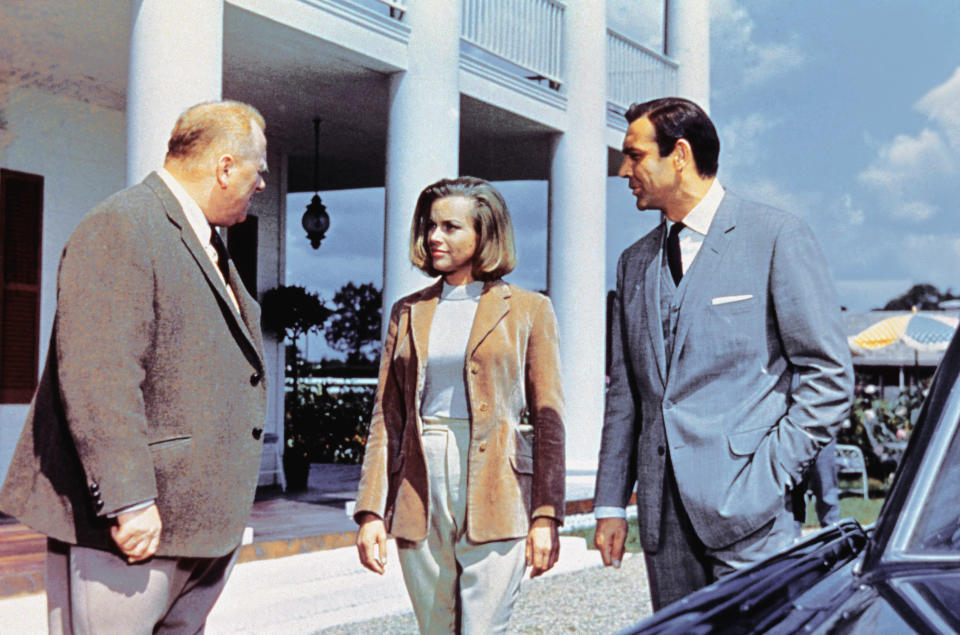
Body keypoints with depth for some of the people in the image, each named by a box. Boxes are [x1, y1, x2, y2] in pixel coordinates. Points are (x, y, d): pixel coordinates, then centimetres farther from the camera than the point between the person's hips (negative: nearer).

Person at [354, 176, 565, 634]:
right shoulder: (408, 313, 14)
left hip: (496, 493, -3)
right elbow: (386, 418, 11)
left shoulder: (528, 310, 4)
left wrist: (546, 517, -7)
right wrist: (371, 511, 2)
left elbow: (547, 419, 1)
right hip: (420, 495, 4)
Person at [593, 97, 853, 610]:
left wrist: (771, 474, -11)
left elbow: (828, 374, -4)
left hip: (745, 510, -5)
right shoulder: (635, 262, 16)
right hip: (664, 513, 5)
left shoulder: (777, 236, -2)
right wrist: (610, 502, 11)